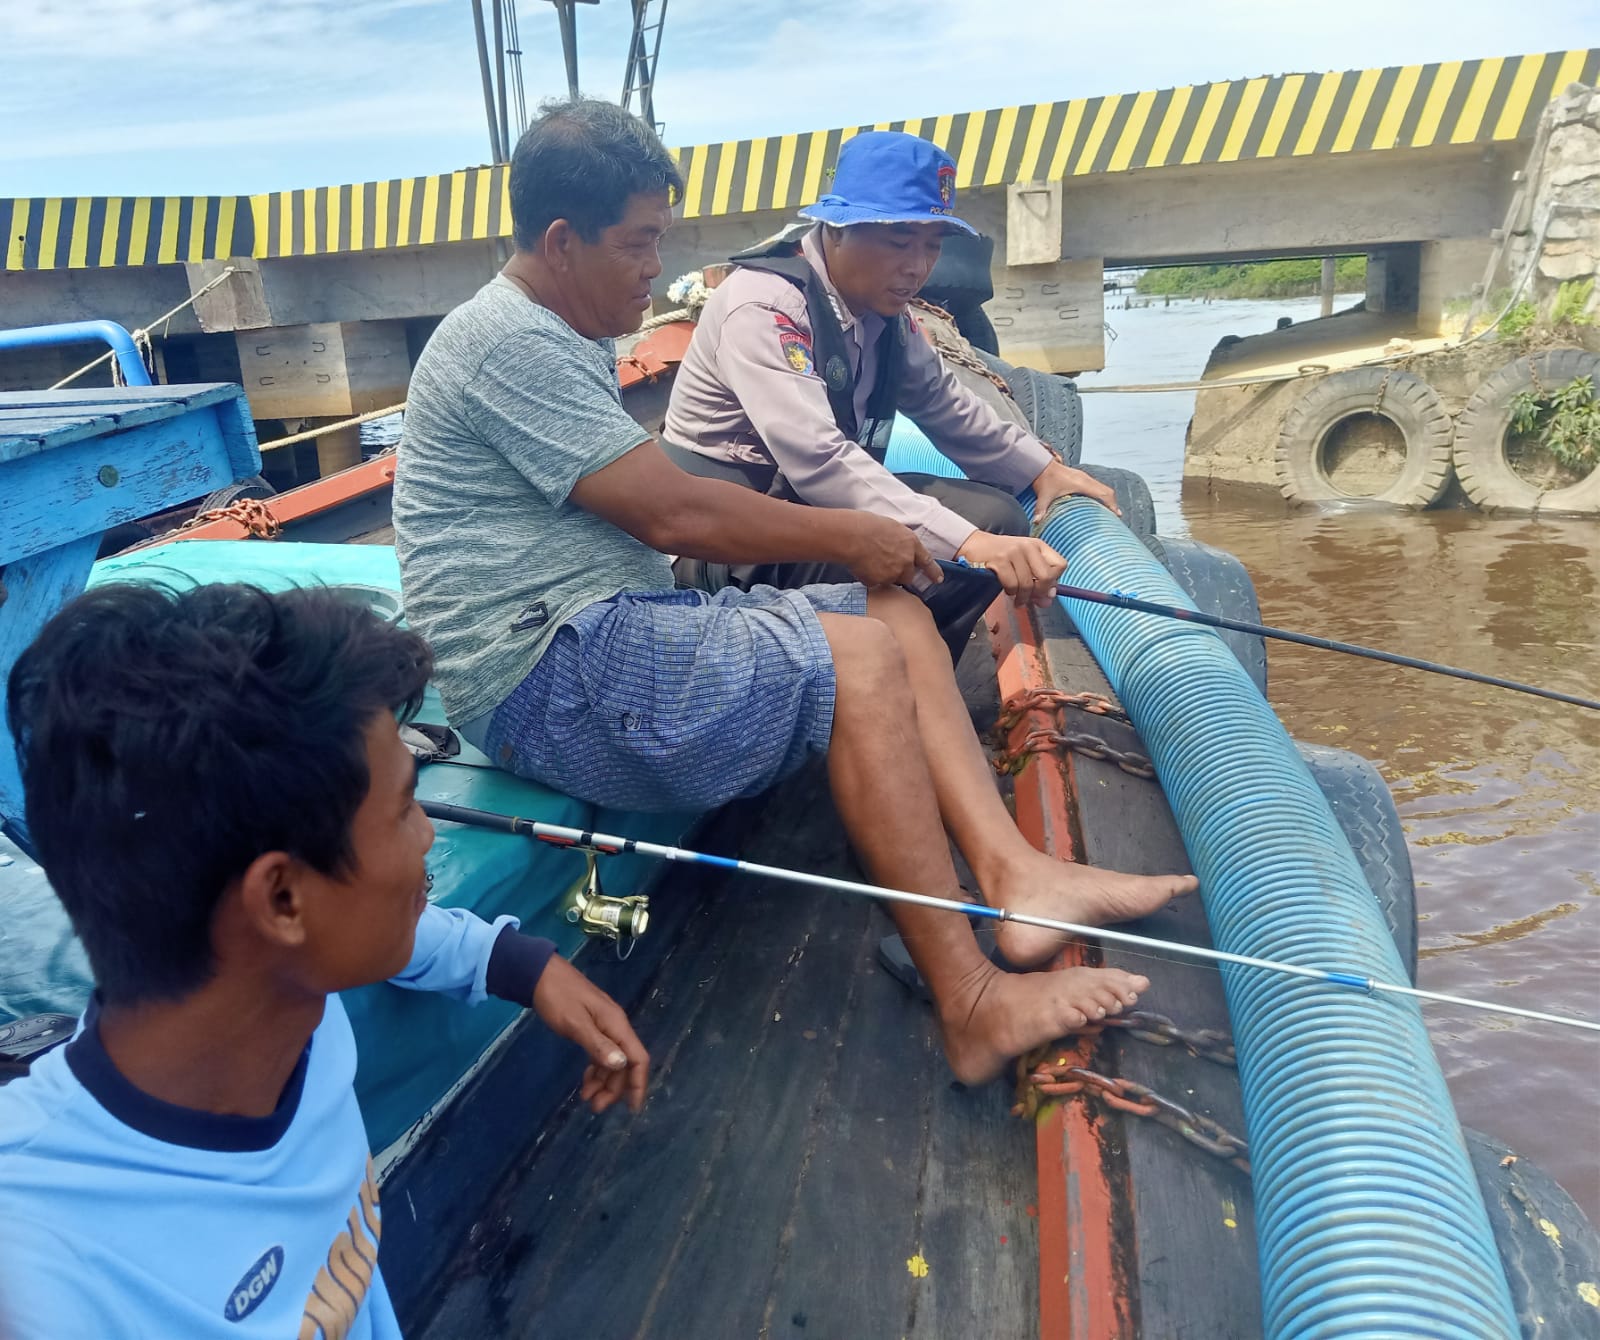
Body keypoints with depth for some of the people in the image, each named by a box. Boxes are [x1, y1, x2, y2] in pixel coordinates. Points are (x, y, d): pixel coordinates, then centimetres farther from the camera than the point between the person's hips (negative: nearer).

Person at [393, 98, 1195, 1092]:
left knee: (896, 613, -2)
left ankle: (1014, 873, -15)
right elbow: (673, 514, -20)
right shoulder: (507, 342, -13)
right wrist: (850, 535, -8)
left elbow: (653, 513, 16)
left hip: (614, 632, 10)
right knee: (858, 655, -24)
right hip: (543, 678, -10)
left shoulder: (567, 339, 21)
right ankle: (974, 1008, -22)